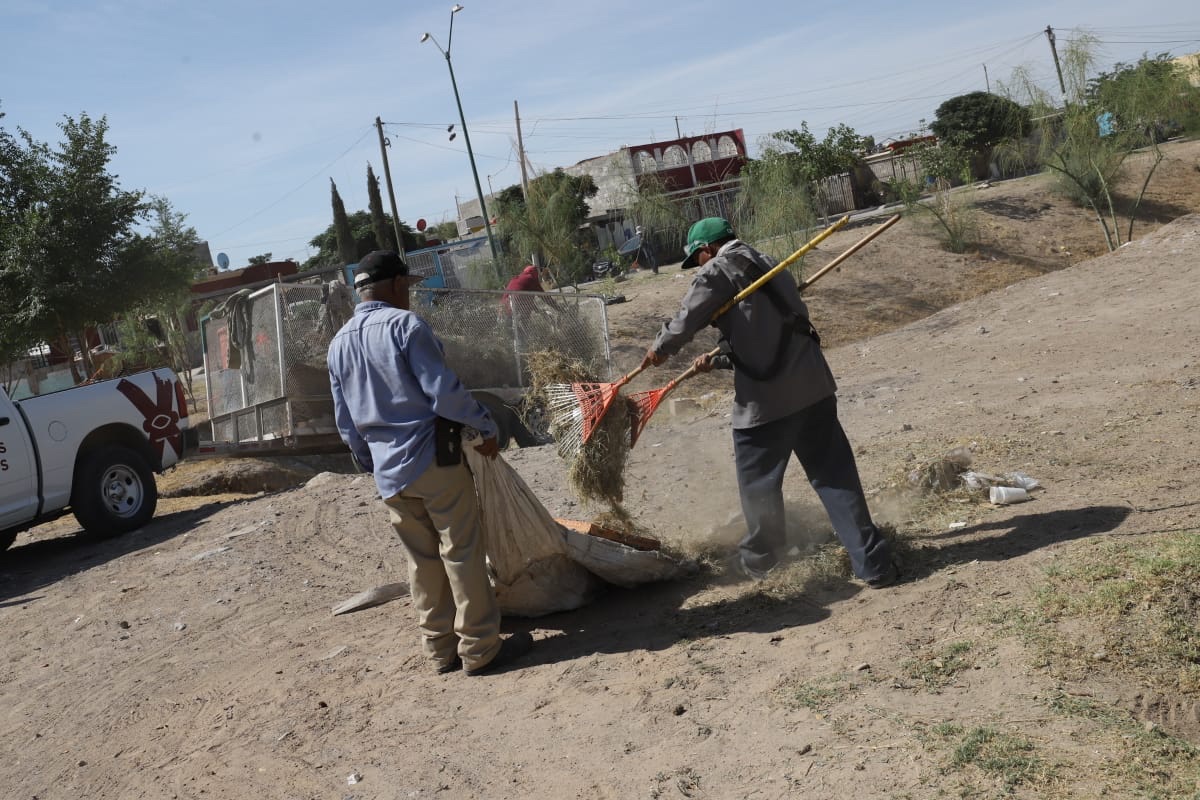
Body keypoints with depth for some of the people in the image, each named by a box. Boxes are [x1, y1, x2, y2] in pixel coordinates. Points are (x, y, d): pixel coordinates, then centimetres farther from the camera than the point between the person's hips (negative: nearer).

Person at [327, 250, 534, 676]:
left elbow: (346, 423, 15)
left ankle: (441, 649, 20)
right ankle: (480, 648, 6)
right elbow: (445, 392, -16)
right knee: (463, 552, 1)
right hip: (433, 457, -7)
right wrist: (486, 427, -4)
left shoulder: (338, 344, 11)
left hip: (388, 473, 7)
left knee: (422, 560, 14)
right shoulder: (404, 324, -11)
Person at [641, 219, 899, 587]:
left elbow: (686, 321, -9)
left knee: (758, 483, 13)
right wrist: (717, 360, 31)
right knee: (835, 476, 6)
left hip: (764, 397, -7)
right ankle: (874, 563, 4)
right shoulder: (768, 266, 23)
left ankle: (759, 558, 32)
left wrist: (659, 349, 10)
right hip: (812, 386, 7)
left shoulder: (718, 270, -3)